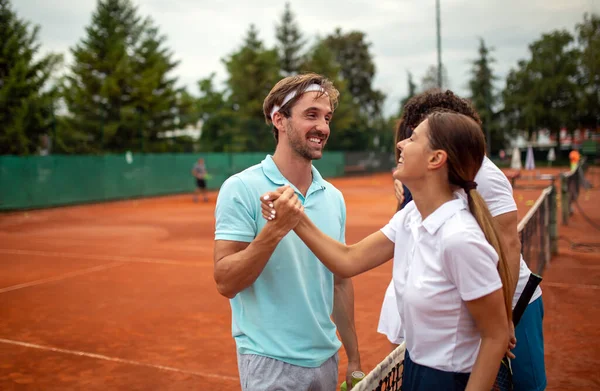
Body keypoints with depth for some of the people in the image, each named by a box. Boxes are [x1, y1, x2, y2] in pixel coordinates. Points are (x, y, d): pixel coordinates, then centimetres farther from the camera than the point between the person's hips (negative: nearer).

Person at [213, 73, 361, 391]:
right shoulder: (241, 189, -14)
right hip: (270, 363, -6)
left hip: (326, 360, 6)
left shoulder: (334, 197, 3)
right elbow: (225, 283, -16)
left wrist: (353, 356, 11)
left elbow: (340, 282, 10)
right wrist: (274, 230, -29)